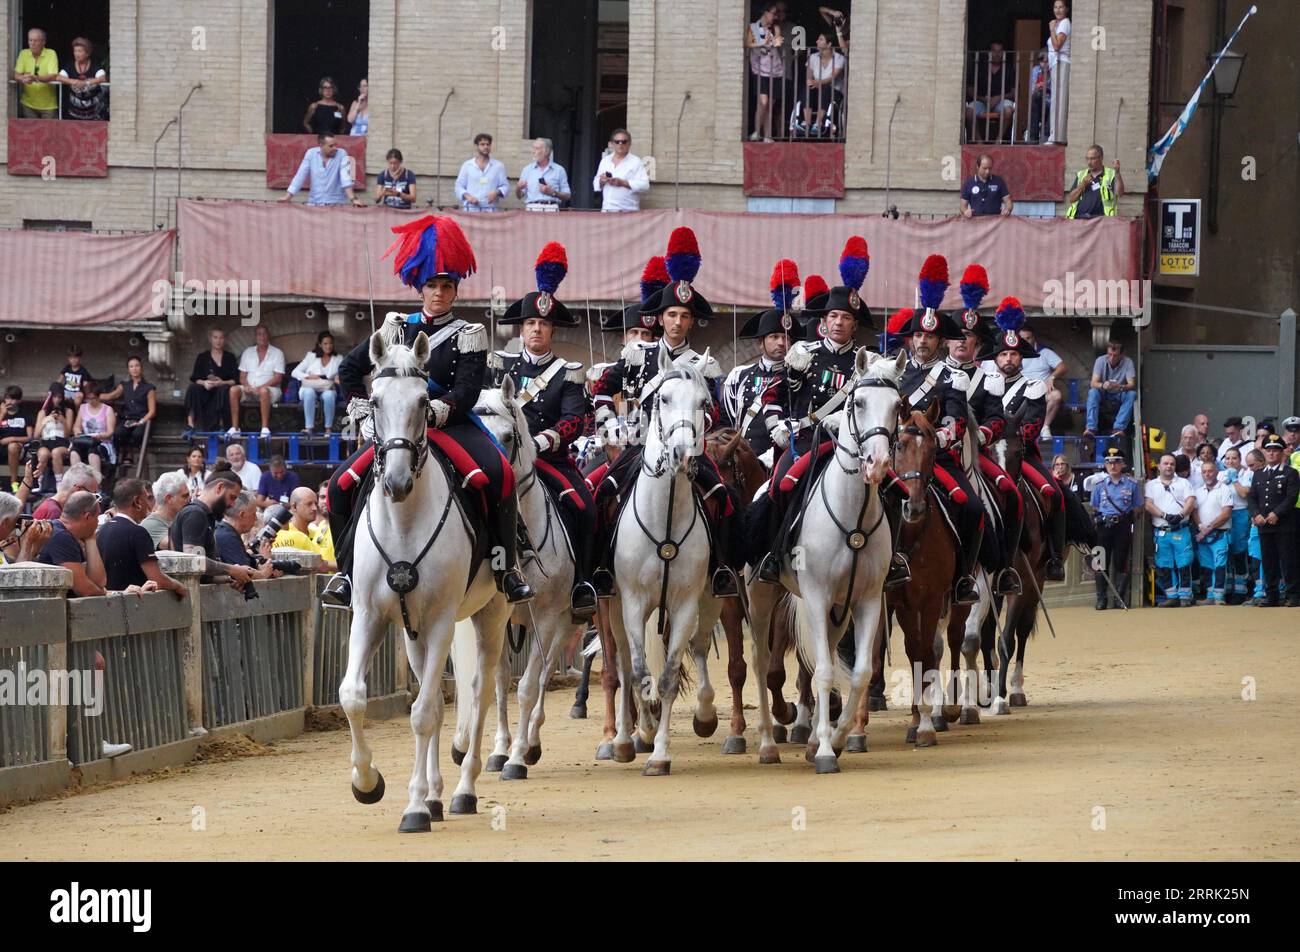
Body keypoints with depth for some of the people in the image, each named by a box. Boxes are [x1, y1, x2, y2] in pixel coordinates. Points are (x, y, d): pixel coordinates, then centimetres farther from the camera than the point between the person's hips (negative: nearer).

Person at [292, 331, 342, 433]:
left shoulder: (338, 359, 15)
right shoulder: (311, 356, 12)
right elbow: (295, 372, 6)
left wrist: (338, 378, -18)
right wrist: (308, 377, -11)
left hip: (327, 389, 0)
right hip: (310, 387, 0)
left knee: (329, 395, -38)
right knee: (309, 393, -38)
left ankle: (328, 428, -32)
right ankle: (309, 427, -41)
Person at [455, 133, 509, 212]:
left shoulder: (498, 166, 11)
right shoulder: (467, 165, 11)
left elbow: (505, 187, 10)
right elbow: (459, 187, 12)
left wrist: (497, 192, -12)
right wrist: (467, 196, -9)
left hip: (490, 210, 0)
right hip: (471, 210, 0)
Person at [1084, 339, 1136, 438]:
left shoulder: (1127, 362, -17)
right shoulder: (1100, 361, -16)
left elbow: (1132, 385, -24)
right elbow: (1093, 383, -22)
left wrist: (1121, 387, -47)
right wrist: (1102, 385, -46)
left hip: (1120, 395, 0)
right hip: (1104, 393, 0)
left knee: (1132, 394, -31)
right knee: (1093, 392, -31)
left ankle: (1118, 428, -37)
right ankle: (1091, 428, -37)